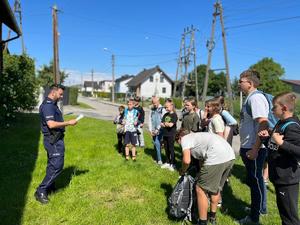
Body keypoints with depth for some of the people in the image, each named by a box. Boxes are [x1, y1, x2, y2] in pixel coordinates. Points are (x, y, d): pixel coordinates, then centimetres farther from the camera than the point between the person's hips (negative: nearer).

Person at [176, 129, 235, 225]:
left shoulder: (185, 139, 9)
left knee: (200, 190, 7)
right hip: (230, 156, 10)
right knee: (216, 187, 27)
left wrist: (182, 171, 14)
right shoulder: (196, 136, 33)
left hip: (217, 158, -9)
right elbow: (202, 158, 36)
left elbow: (187, 161, -6)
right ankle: (212, 217, 44)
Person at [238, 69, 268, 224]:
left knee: (255, 180, 4)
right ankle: (261, 208, 42)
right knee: (255, 179, 22)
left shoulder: (256, 97, -19)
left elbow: (263, 126, -26)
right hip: (248, 147, 9)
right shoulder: (250, 98, 11)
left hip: (254, 149, -9)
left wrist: (254, 150, -25)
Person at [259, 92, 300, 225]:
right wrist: (268, 137, 4)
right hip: (280, 177, 10)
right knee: (283, 209, 25)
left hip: (287, 179, -10)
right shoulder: (281, 123, 7)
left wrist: (281, 142, -33)